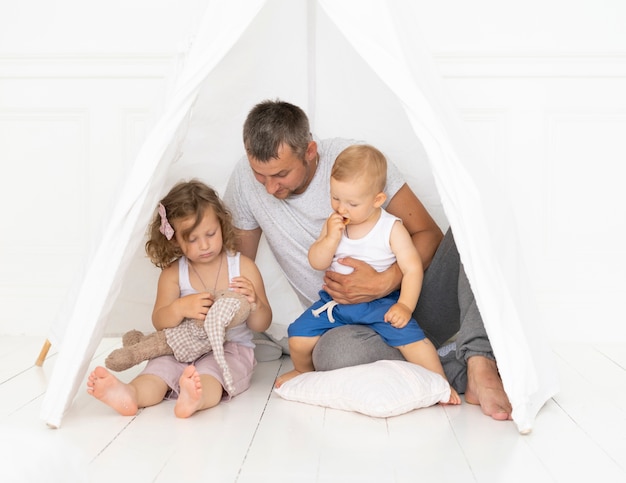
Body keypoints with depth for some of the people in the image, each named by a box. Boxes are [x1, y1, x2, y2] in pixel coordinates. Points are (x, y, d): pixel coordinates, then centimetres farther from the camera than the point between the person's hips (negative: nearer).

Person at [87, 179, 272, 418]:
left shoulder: (243, 267, 0)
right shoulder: (173, 273, 3)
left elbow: (261, 325, 3)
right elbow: (159, 323, -1)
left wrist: (254, 303, -21)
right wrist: (180, 307, -23)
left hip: (231, 348, -3)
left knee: (210, 372, -34)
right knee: (160, 367, -26)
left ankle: (196, 397, -65)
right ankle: (129, 394, -54)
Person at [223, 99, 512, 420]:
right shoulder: (246, 178, -2)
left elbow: (428, 233, -8)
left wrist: (384, 283, -25)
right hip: (354, 324, 0)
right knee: (333, 352, -37)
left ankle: (479, 365, -33)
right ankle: (462, 372, -20)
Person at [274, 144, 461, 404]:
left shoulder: (392, 229, -11)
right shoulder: (333, 224, 1)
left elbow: (412, 268, -11)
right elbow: (317, 263, -1)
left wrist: (405, 305, -22)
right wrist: (331, 237, -18)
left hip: (381, 303, -3)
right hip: (336, 302, 4)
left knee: (410, 337, -26)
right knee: (299, 337, -9)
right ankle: (303, 371, 26)